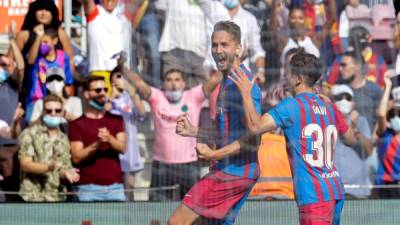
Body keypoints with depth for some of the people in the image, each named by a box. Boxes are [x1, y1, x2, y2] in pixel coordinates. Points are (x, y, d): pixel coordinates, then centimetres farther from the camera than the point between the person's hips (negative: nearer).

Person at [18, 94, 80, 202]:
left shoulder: (64, 139, 15)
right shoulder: (30, 134, -1)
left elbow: (65, 169, 14)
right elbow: (25, 164, -10)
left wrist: (66, 173, -10)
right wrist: (48, 168, -26)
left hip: (57, 197, 4)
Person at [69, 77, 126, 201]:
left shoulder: (116, 120, 15)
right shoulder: (77, 124, 5)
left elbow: (122, 148, 2)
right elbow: (77, 157, -4)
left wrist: (109, 139, -20)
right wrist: (97, 144, -19)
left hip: (115, 186, 3)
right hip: (89, 188, -3)